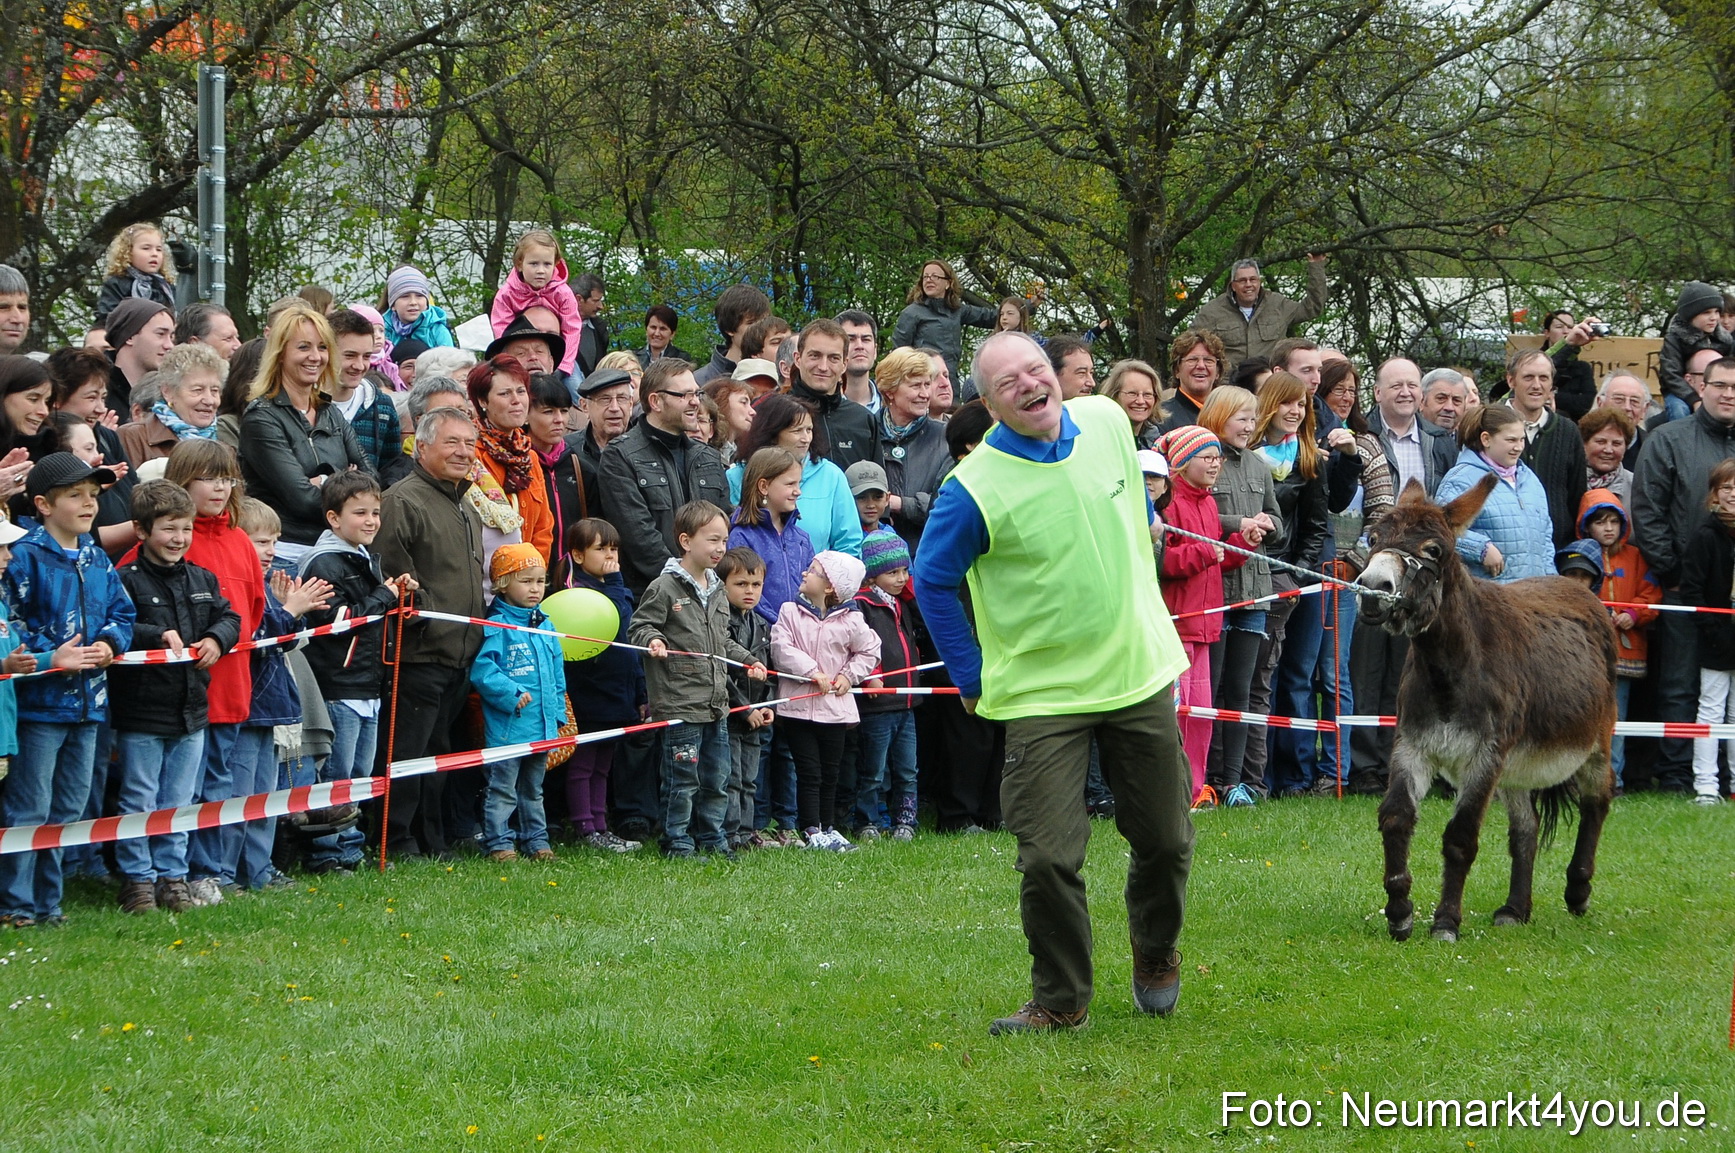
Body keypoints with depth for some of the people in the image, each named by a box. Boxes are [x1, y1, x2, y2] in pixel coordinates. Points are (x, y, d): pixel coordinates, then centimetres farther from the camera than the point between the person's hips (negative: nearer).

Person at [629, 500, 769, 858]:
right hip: (680, 704, -8)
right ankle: (677, 841, 5)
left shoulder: (717, 591, 15)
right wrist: (652, 639, -28)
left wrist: (749, 661, 18)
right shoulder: (664, 588, -9)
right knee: (683, 779, -4)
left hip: (716, 705, 8)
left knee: (717, 778, 13)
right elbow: (640, 625, -8)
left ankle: (711, 838, 24)